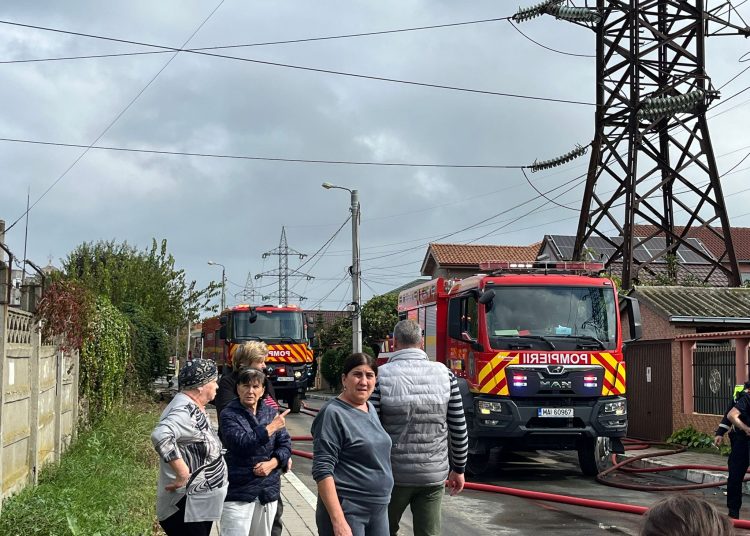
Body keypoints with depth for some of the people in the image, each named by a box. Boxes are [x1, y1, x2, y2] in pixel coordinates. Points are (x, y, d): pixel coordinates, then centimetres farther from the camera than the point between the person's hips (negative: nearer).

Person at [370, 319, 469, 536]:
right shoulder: (444, 374, -1)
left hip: (393, 475, -2)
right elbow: (459, 428, 2)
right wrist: (458, 469, 14)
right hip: (434, 475, 2)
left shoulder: (381, 376, -9)